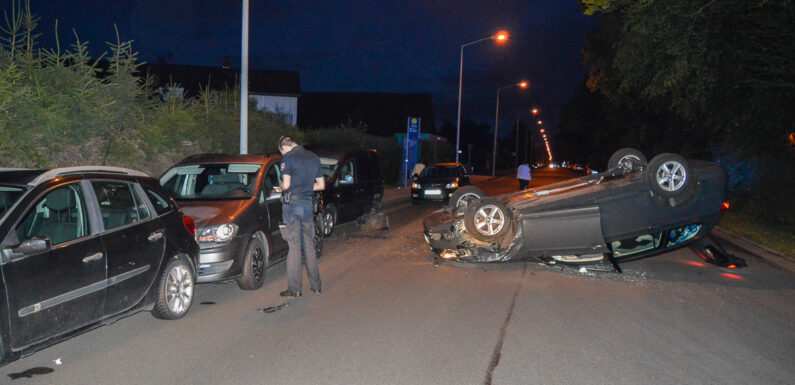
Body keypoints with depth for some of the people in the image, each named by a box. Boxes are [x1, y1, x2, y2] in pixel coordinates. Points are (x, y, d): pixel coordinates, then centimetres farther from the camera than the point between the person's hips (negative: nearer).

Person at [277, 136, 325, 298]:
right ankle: (315, 285, 19)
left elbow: (286, 184, -14)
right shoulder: (314, 158, 12)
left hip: (292, 204, -5)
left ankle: (294, 289, 1)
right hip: (308, 204, 5)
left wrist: (280, 187, 7)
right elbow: (321, 185, 15)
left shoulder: (288, 157, -7)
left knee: (294, 247, -2)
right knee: (309, 246, 14)